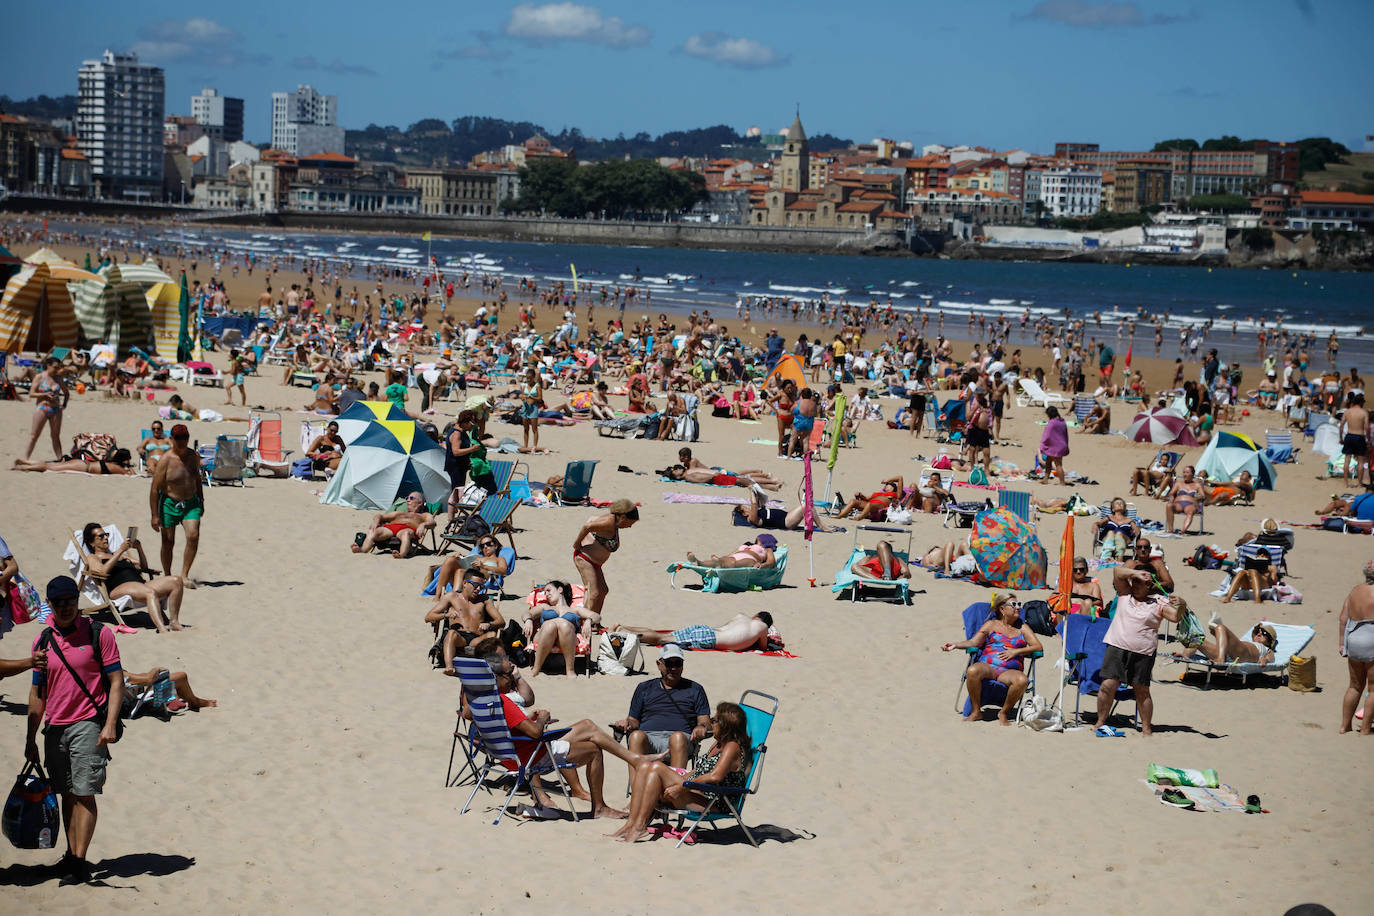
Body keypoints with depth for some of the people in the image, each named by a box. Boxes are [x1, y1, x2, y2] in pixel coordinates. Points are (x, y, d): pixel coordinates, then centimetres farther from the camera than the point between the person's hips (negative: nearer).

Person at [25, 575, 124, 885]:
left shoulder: (99, 633, -3)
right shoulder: (42, 641, 9)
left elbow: (116, 682, -3)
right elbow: (37, 693, 15)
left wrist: (110, 725, -13)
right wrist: (31, 738, 13)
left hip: (88, 724, -4)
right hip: (54, 728, 5)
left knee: (84, 794, -8)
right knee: (67, 795, 9)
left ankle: (80, 861, -7)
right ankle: (71, 856, 16)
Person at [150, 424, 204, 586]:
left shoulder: (193, 456, 3)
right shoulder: (166, 460, -14)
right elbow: (154, 489, -13)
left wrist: (201, 502, 20)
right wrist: (155, 515, -15)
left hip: (191, 503, 4)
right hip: (170, 504, -4)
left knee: (193, 536, -14)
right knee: (168, 542, 3)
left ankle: (184, 575, -6)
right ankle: (167, 576, 21)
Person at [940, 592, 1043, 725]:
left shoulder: (1022, 627, 21)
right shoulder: (992, 625, 18)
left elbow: (1039, 647, 11)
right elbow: (974, 642, 9)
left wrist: (1016, 651, -3)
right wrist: (956, 645, -10)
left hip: (1010, 671, 1)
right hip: (987, 666, -1)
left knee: (1022, 680, -36)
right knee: (973, 670, -37)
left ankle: (1004, 712, -12)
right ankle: (976, 711, -18)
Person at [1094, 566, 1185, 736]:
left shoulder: (1158, 602, 4)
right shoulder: (1125, 594, 11)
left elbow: (1175, 616, -8)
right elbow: (1118, 572, 3)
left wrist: (1181, 606, -28)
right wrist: (1137, 573, -8)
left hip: (1143, 653, -1)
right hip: (1117, 647, 1)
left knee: (1142, 690, 3)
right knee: (1108, 685, -7)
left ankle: (1147, 730, 10)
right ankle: (1100, 723, 4)